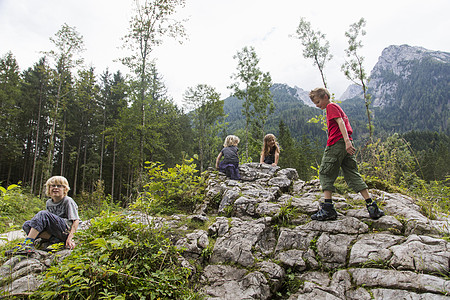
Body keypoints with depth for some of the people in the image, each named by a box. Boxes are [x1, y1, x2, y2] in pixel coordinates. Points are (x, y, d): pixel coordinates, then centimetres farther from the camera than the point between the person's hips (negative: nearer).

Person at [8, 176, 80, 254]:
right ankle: (55, 239, -22)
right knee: (26, 225, -9)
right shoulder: (48, 203, 17)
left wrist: (70, 237, -23)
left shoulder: (68, 201, -4)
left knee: (42, 214, -24)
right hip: (54, 231, 8)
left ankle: (28, 243, -29)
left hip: (66, 229, -8)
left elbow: (76, 220, -12)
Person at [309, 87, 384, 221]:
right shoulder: (338, 107, 28)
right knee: (352, 175, 7)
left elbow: (340, 122, -15)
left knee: (325, 174, -3)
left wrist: (347, 141, -26)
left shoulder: (331, 106, -1)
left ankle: (327, 208, -8)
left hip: (336, 143, -9)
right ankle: (372, 206, 2)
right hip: (346, 145, 9)